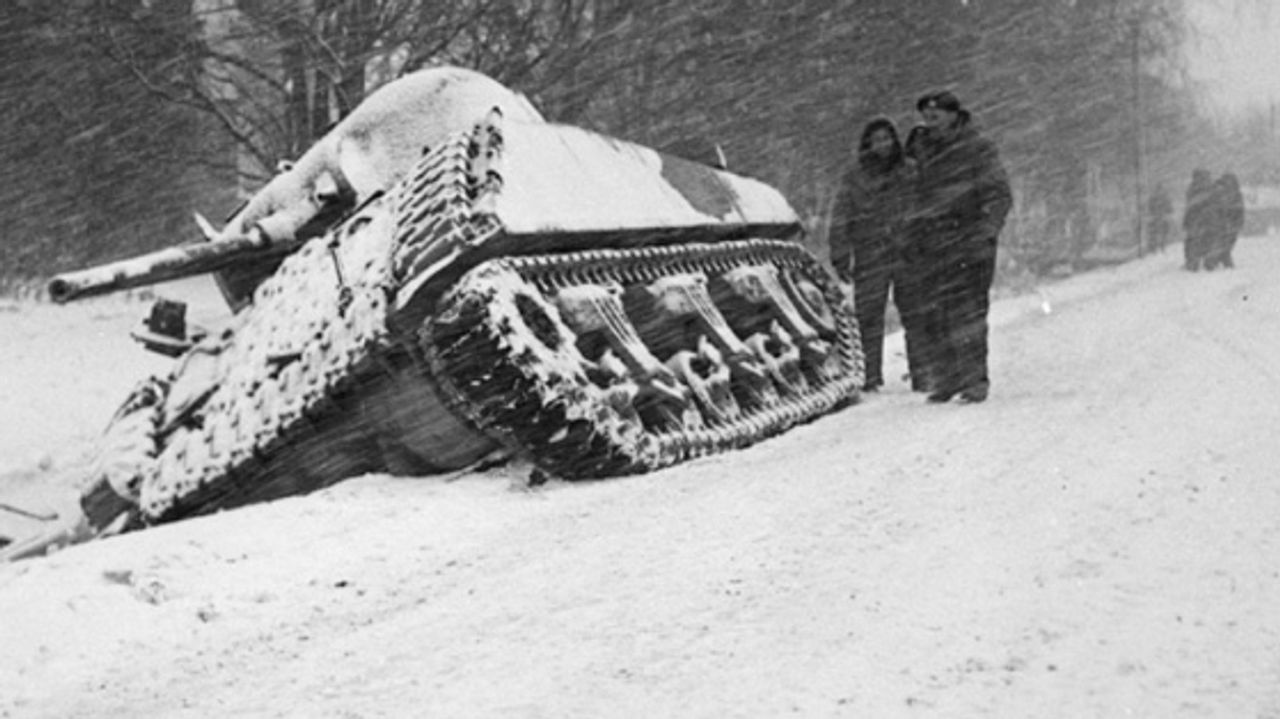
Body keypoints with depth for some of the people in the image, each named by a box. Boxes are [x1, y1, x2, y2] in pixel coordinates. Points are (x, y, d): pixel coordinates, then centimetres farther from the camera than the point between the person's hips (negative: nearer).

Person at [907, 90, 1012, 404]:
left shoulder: (979, 148, -2)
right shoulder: (927, 151, 17)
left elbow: (1000, 195, -4)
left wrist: (987, 229, -16)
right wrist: (917, 234, 15)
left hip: (970, 245, -6)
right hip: (936, 248, 6)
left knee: (970, 315, -9)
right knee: (937, 317, 2)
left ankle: (975, 379, -6)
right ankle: (947, 378, 10)